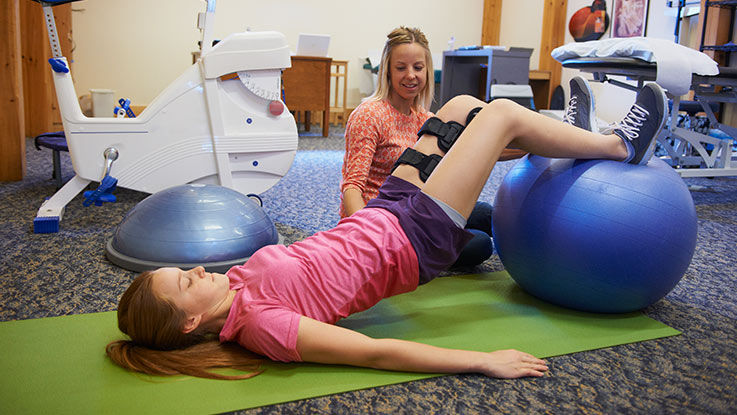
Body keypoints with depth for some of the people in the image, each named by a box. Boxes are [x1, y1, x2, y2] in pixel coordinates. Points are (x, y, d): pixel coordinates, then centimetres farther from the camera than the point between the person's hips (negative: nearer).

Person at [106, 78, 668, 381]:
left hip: (379, 218, 8)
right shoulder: (260, 324, -26)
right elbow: (376, 353, -28)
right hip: (412, 241, -8)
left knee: (462, 105, 9)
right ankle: (621, 147, 19)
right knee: (502, 113, -6)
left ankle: (569, 143, 32)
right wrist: (485, 362, -26)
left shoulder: (238, 282, -2)